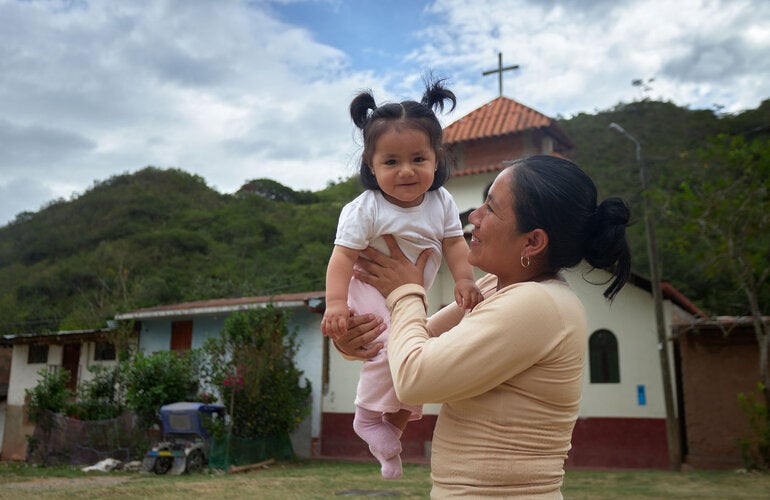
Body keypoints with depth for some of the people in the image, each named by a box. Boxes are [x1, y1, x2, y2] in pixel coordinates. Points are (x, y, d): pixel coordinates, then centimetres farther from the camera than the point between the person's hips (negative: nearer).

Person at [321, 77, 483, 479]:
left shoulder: (442, 202, -7)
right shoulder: (365, 209, -23)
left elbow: (454, 242, -2)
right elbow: (344, 255, -25)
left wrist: (464, 281, -17)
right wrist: (335, 302, -35)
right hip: (371, 295, -7)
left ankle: (393, 429, 37)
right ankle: (368, 416, -7)